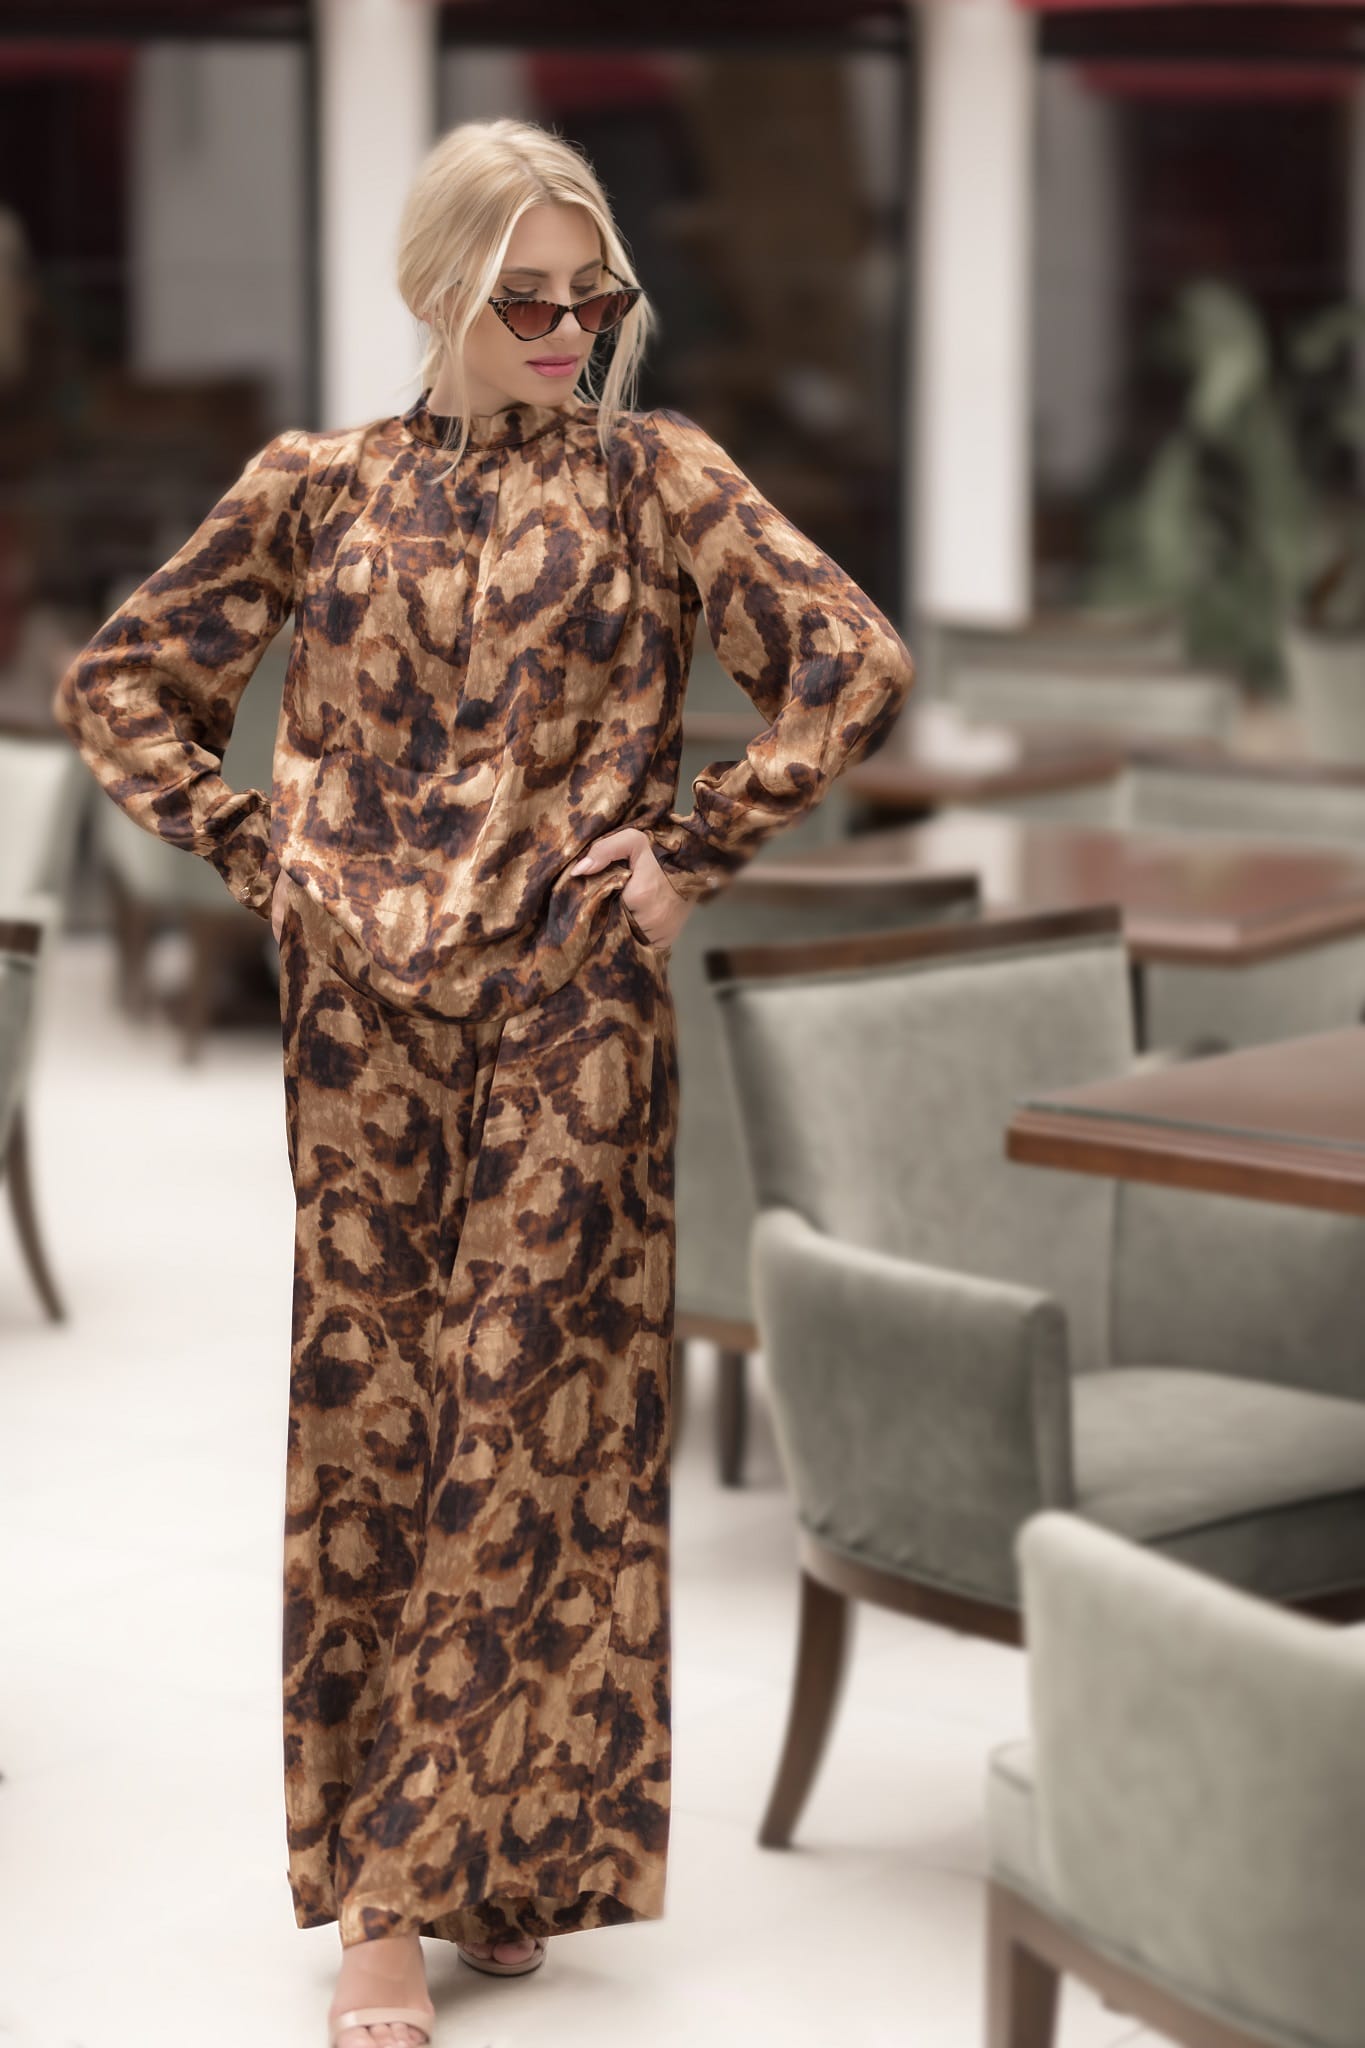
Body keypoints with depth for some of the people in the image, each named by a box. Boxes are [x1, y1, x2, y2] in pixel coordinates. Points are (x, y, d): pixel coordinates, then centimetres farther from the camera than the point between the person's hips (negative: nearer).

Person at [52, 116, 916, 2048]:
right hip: (364, 1009, 2)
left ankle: (462, 1867, 5)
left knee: (525, 1416, -2)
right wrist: (255, 846, 4)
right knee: (367, 1413, 4)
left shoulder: (655, 475, 3)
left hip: (570, 1004, -2)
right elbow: (121, 684, 14)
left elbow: (855, 665, -4)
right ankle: (405, 1867, 14)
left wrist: (693, 849, -6)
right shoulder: (317, 487, 7)